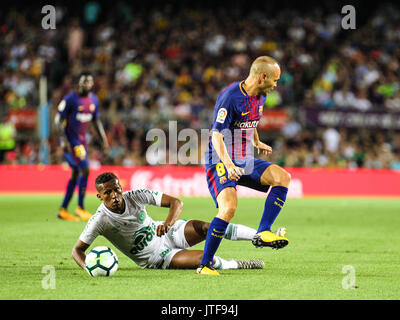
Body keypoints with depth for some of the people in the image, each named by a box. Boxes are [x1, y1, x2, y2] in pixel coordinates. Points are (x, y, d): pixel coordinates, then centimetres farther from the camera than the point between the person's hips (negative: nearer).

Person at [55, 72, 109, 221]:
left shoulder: (94, 100, 7)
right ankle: (80, 207, -8)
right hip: (70, 139, -8)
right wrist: (64, 140, -21)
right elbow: (59, 120, -13)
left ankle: (63, 210, 16)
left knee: (75, 174, 9)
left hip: (82, 139, 8)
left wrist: (104, 139, 11)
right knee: (84, 169, -16)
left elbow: (96, 121, 18)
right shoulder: (70, 99, -14)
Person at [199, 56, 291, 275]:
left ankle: (263, 233, -16)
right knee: (229, 207, -26)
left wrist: (257, 143, 39)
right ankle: (204, 265, -17)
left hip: (246, 162, 8)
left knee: (283, 177, -13)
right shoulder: (230, 97, -20)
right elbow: (216, 135, -24)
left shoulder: (260, 96, 7)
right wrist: (228, 164, -37)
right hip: (221, 162, -8)